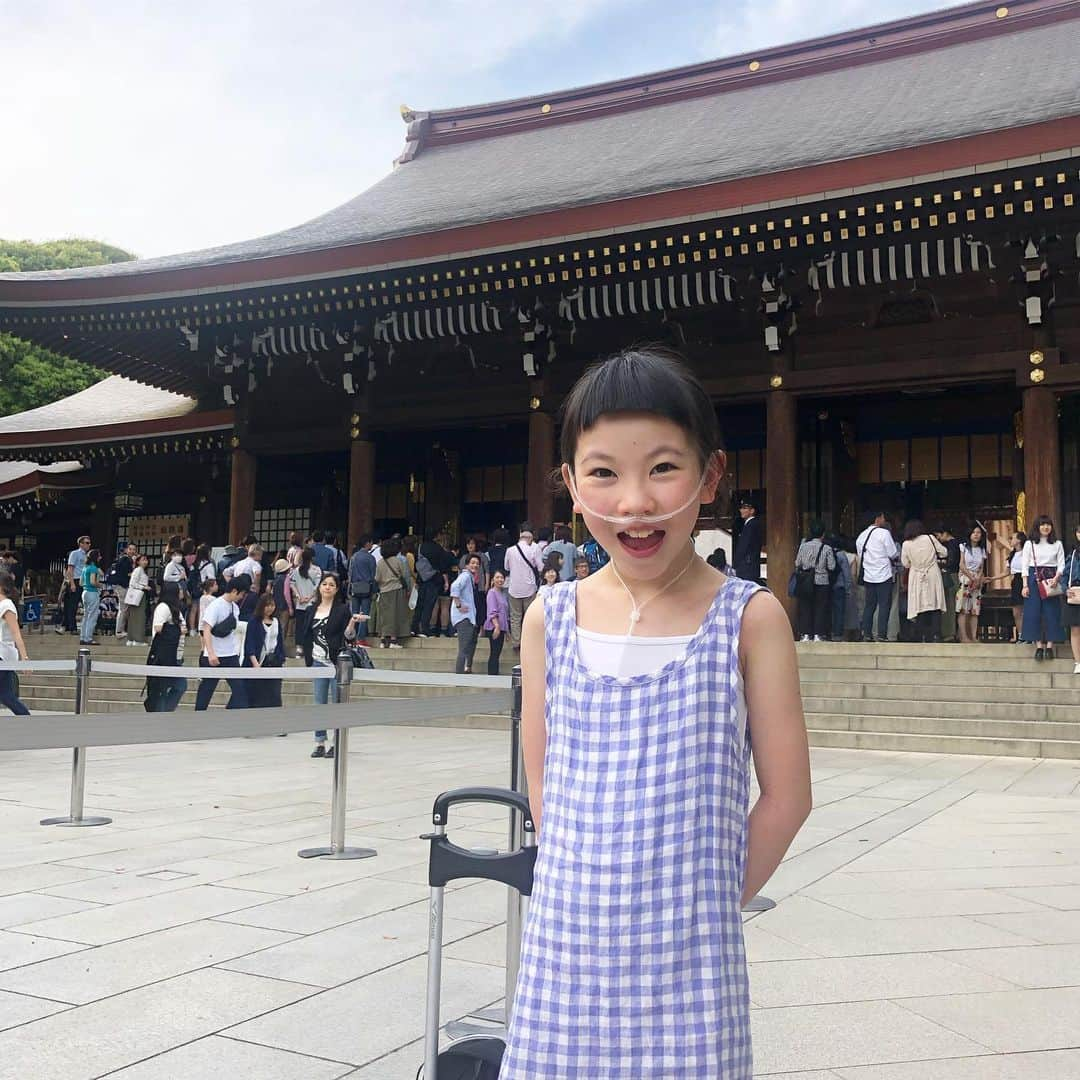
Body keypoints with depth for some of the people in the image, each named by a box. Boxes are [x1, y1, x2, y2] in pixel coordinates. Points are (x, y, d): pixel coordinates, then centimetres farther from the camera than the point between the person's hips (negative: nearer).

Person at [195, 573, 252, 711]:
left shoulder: (235, 607, 9)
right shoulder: (215, 605, -13)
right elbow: (206, 630, -20)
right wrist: (211, 653, -29)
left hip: (231, 656, 6)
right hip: (214, 657, -6)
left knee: (240, 689, -4)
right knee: (206, 690, 6)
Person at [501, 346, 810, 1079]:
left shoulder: (748, 618, -7)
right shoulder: (549, 619, 0)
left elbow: (787, 795, -3)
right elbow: (543, 787, 7)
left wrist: (705, 902, 1)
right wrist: (597, 891, 4)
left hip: (688, 963, -2)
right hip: (565, 949, 2)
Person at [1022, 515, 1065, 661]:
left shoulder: (1057, 544, 9)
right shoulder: (1029, 544, 6)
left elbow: (1061, 564, 4)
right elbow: (1025, 565, 3)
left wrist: (1056, 579, -14)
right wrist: (1025, 585, -6)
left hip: (1051, 580, 1)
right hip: (1034, 579, -1)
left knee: (1052, 613, -3)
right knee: (1034, 612, -5)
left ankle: (1050, 645, -1)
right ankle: (1039, 645, -2)